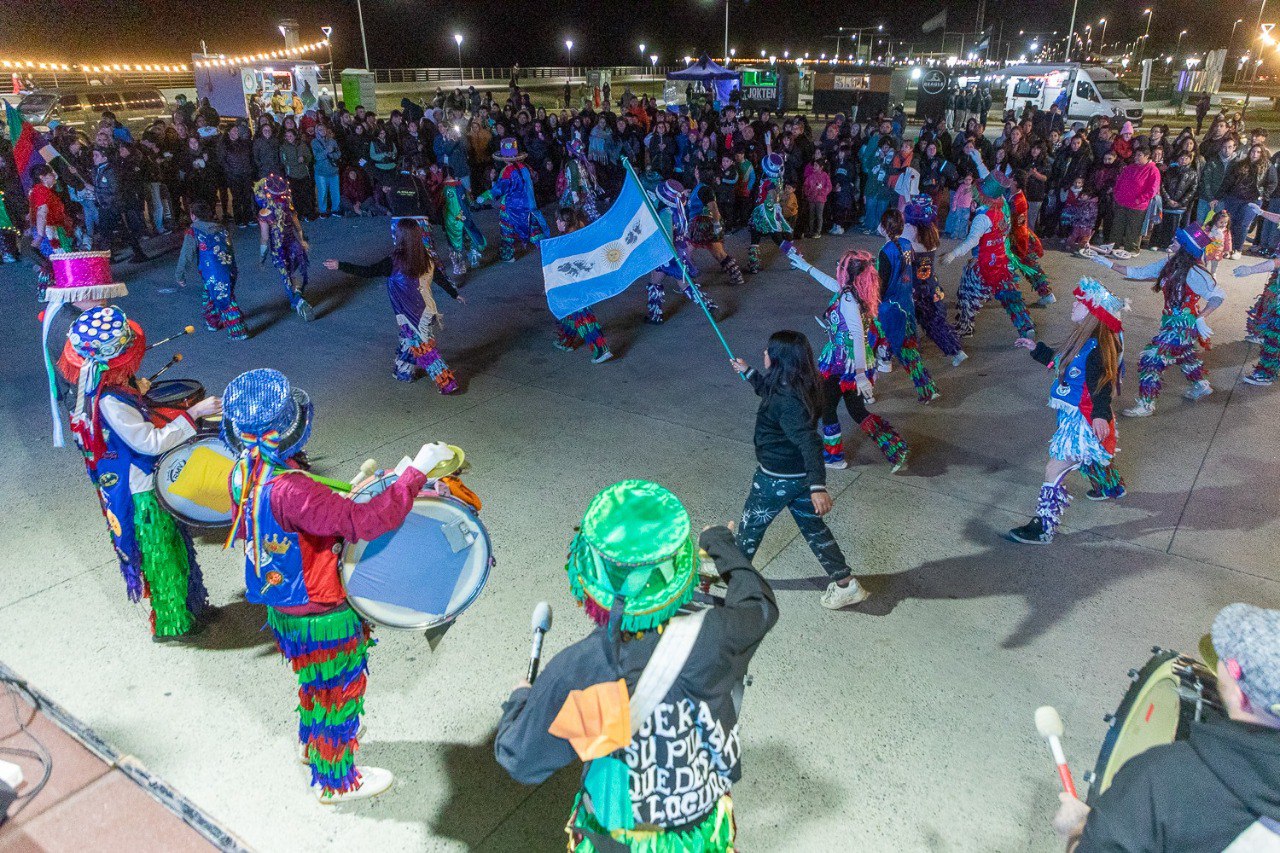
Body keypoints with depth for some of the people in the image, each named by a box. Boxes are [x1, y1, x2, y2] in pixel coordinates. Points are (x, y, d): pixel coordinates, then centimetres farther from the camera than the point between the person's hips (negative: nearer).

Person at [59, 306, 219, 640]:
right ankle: (172, 622, 29)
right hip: (143, 494, -9)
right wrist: (193, 413, -28)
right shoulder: (111, 402, -31)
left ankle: (190, 606, 43)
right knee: (162, 556, 10)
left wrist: (138, 393, 6)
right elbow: (151, 442, -29)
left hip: (154, 481, 9)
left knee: (175, 547, 24)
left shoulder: (116, 385, -3)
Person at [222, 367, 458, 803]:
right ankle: (335, 780, 38)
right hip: (322, 619, -9)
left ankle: (315, 742, 59)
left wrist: (349, 496, 1)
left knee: (316, 684, 34)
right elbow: (364, 522, -43)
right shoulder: (288, 490, -37)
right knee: (337, 694, 16)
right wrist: (416, 471, -37)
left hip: (283, 606, 9)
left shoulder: (243, 474, -7)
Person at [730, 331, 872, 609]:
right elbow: (768, 390, 20)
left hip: (777, 479, -8)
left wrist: (818, 487, -45)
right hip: (800, 475, 8)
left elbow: (809, 441, -39)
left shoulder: (786, 401, -32)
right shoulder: (801, 386, -3)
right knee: (813, 527, 19)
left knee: (751, 525, 17)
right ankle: (846, 584, 25)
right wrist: (747, 371, 30)